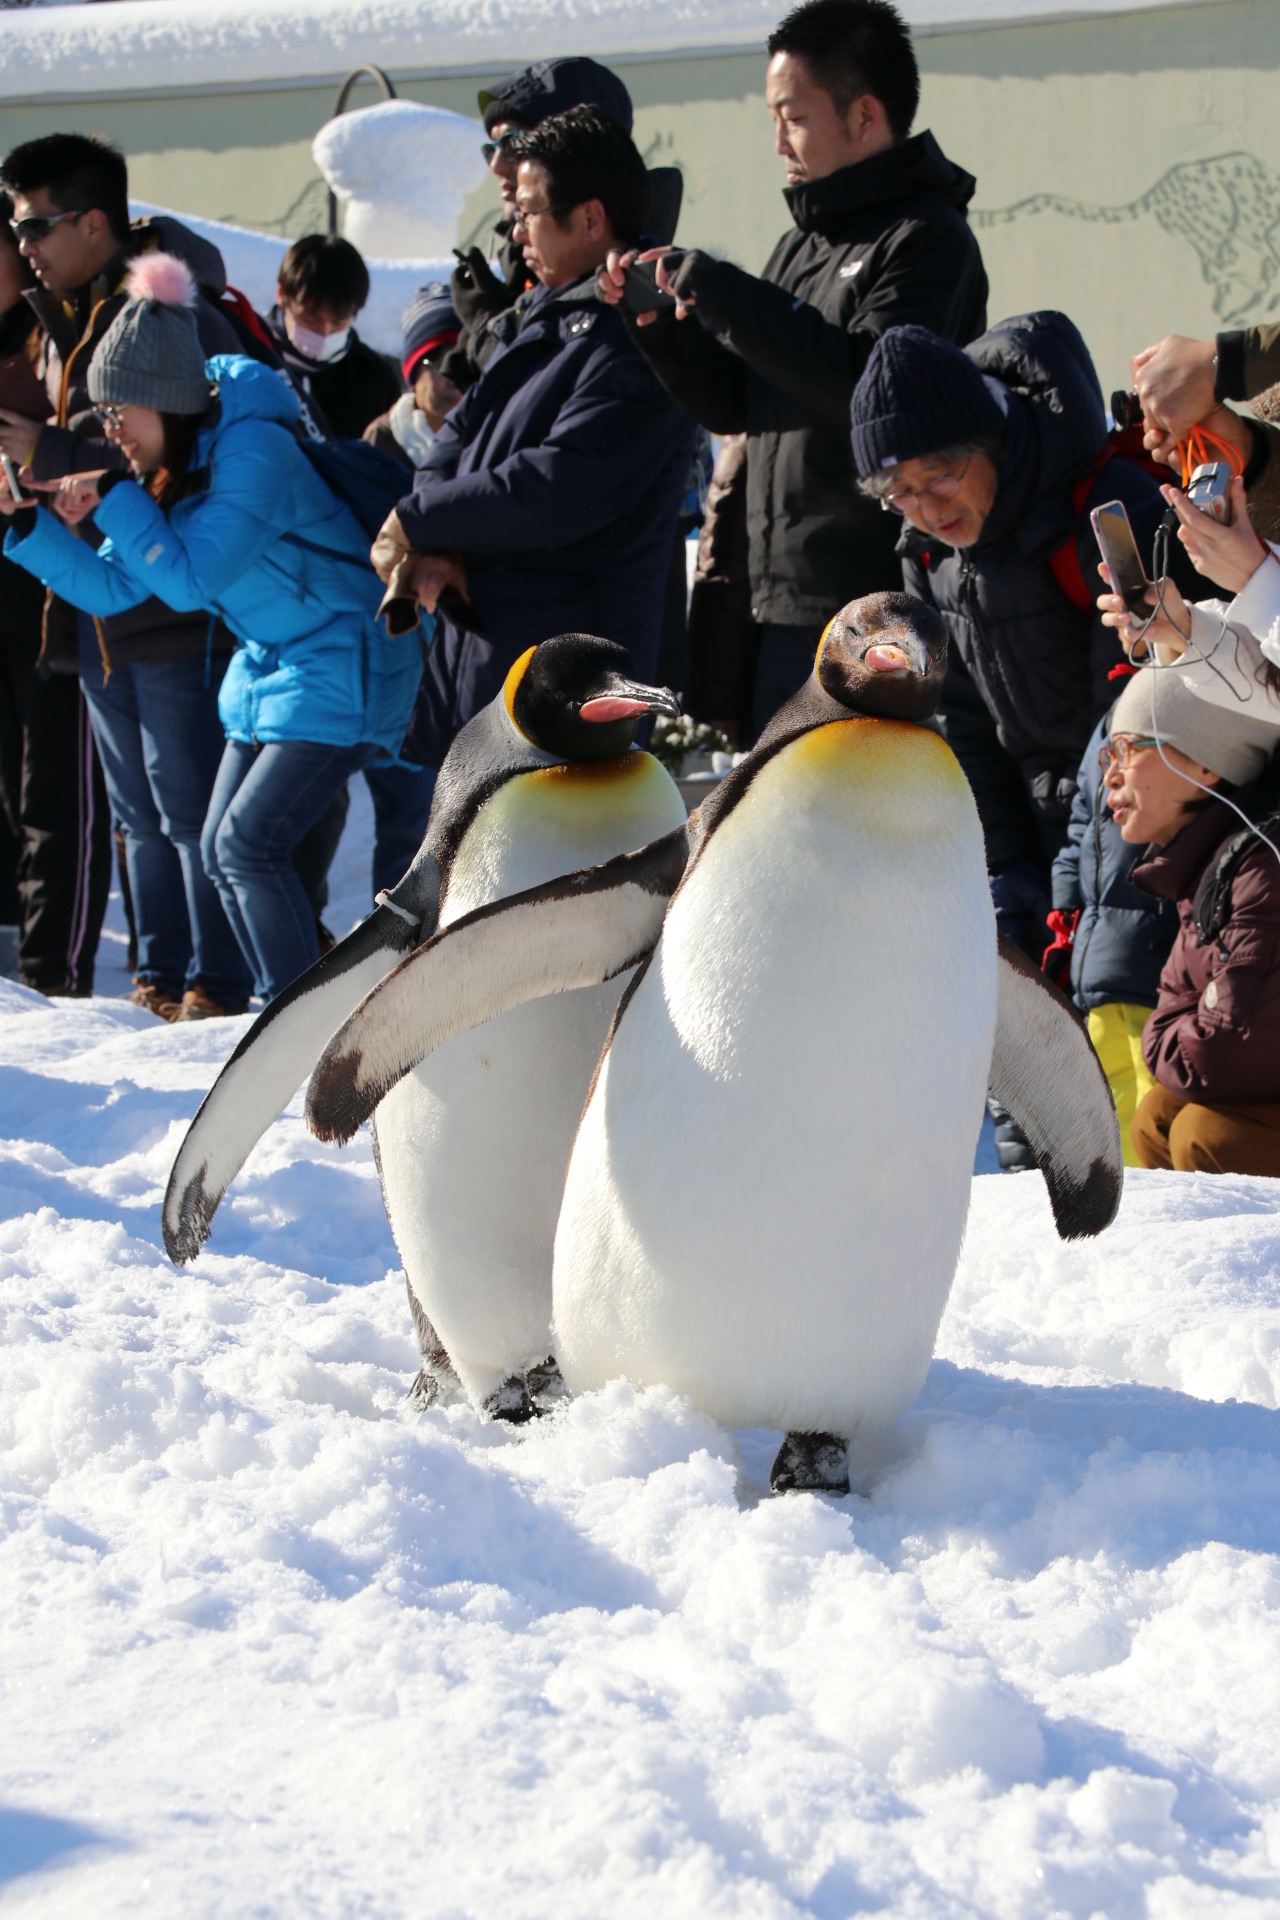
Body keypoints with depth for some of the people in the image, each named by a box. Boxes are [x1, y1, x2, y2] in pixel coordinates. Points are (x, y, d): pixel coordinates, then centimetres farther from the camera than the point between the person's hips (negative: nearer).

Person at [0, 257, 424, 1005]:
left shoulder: (254, 448, -22)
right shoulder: (173, 466, 4)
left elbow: (191, 579, -26)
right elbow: (110, 585, 5)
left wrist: (113, 497, -22)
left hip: (342, 672, -9)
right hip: (267, 668, 9)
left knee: (248, 845, -15)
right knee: (222, 849, 7)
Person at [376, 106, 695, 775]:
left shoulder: (637, 343, -17)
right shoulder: (541, 315, 16)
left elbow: (556, 489, -23)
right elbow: (459, 435, 14)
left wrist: (415, 522, -11)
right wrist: (433, 548, -6)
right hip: (477, 630, 10)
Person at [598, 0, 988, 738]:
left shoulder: (927, 239, -8)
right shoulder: (804, 246, 17)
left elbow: (872, 386, -24)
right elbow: (739, 405, 21)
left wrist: (723, 294, -19)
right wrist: (662, 324, 4)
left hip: (878, 607, -9)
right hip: (787, 608, 9)